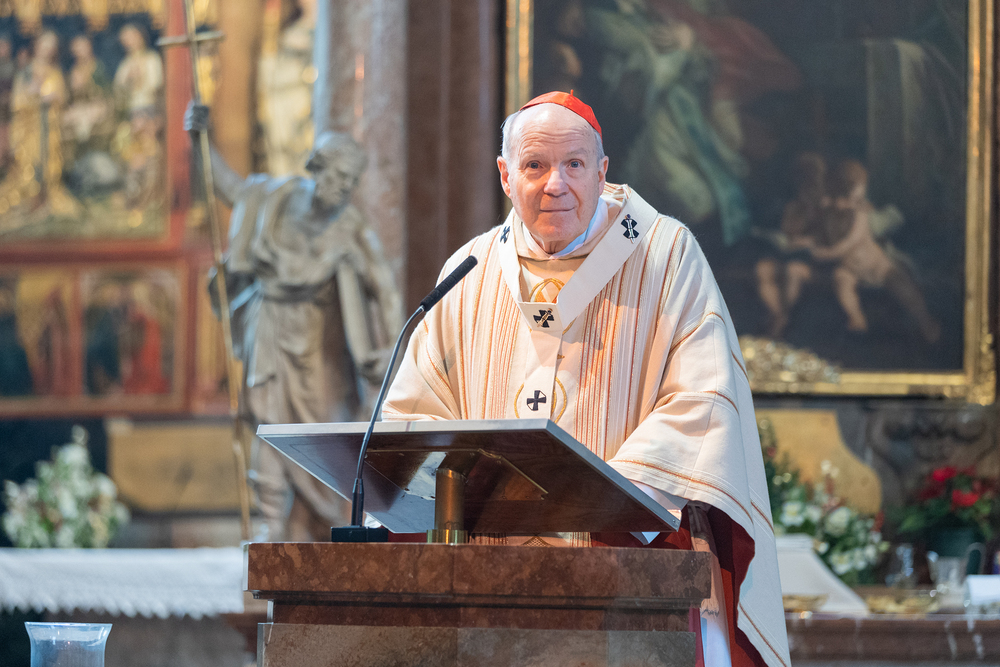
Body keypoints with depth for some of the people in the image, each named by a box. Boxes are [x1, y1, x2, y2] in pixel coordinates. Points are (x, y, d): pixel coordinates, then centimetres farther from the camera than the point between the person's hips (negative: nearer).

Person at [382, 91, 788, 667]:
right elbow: (412, 412, 15)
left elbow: (705, 403, -5)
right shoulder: (471, 275, 15)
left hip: (637, 557, -3)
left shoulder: (666, 256, 4)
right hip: (496, 568, 3)